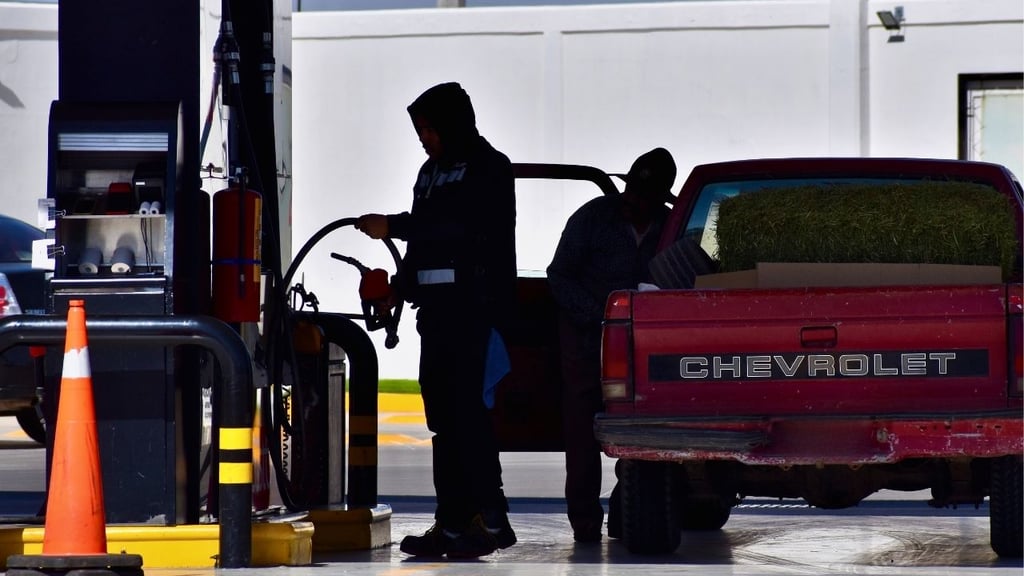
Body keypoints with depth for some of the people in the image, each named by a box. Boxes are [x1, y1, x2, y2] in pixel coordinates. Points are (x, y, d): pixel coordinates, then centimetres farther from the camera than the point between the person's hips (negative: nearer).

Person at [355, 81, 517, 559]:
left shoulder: (488, 167, -4)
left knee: (466, 410, -13)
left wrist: (393, 227, -16)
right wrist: (399, 286, 9)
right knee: (443, 413, 5)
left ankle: (489, 516, -14)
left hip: (475, 305, -8)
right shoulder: (431, 171, 22)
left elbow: (463, 225, -18)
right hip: (437, 307, 8)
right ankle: (451, 522, 6)